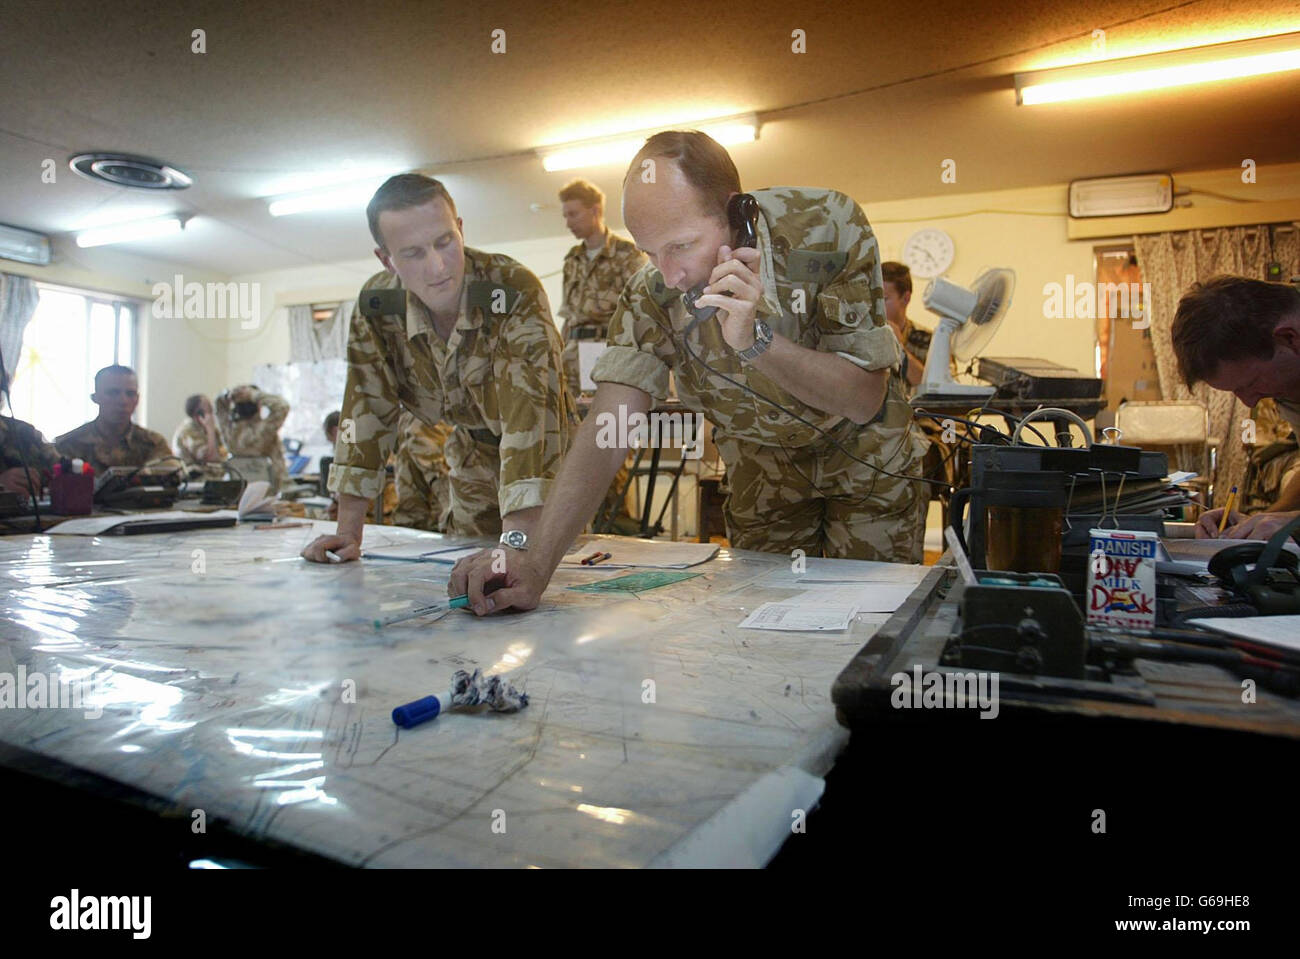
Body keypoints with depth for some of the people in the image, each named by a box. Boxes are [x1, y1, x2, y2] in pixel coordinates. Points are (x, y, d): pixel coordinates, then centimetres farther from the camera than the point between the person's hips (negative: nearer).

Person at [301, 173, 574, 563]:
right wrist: (348, 531, -13)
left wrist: (516, 538, -50)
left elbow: (528, 415, -41)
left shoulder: (515, 293, -32)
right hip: (472, 466, 4)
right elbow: (368, 412, -11)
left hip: (542, 470, -4)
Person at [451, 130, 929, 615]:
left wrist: (755, 340, -41)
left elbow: (865, 399, -25)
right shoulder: (650, 296, -22)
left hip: (865, 461, -1)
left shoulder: (828, 225, -28)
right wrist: (535, 561, -42)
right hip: (763, 471, 2)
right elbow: (609, 428, -30)